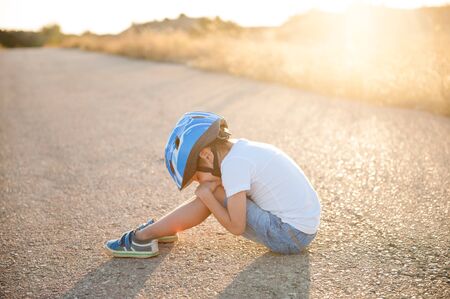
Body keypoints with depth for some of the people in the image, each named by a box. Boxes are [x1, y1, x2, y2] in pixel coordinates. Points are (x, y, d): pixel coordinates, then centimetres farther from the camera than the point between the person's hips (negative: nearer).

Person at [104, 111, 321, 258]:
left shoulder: (233, 165, -20)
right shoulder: (243, 147, 6)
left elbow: (236, 227, -18)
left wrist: (207, 195, -8)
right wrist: (211, 190, -1)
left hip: (290, 236, -9)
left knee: (213, 193, -7)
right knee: (214, 191, 12)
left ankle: (143, 237, 2)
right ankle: (160, 228, 19)